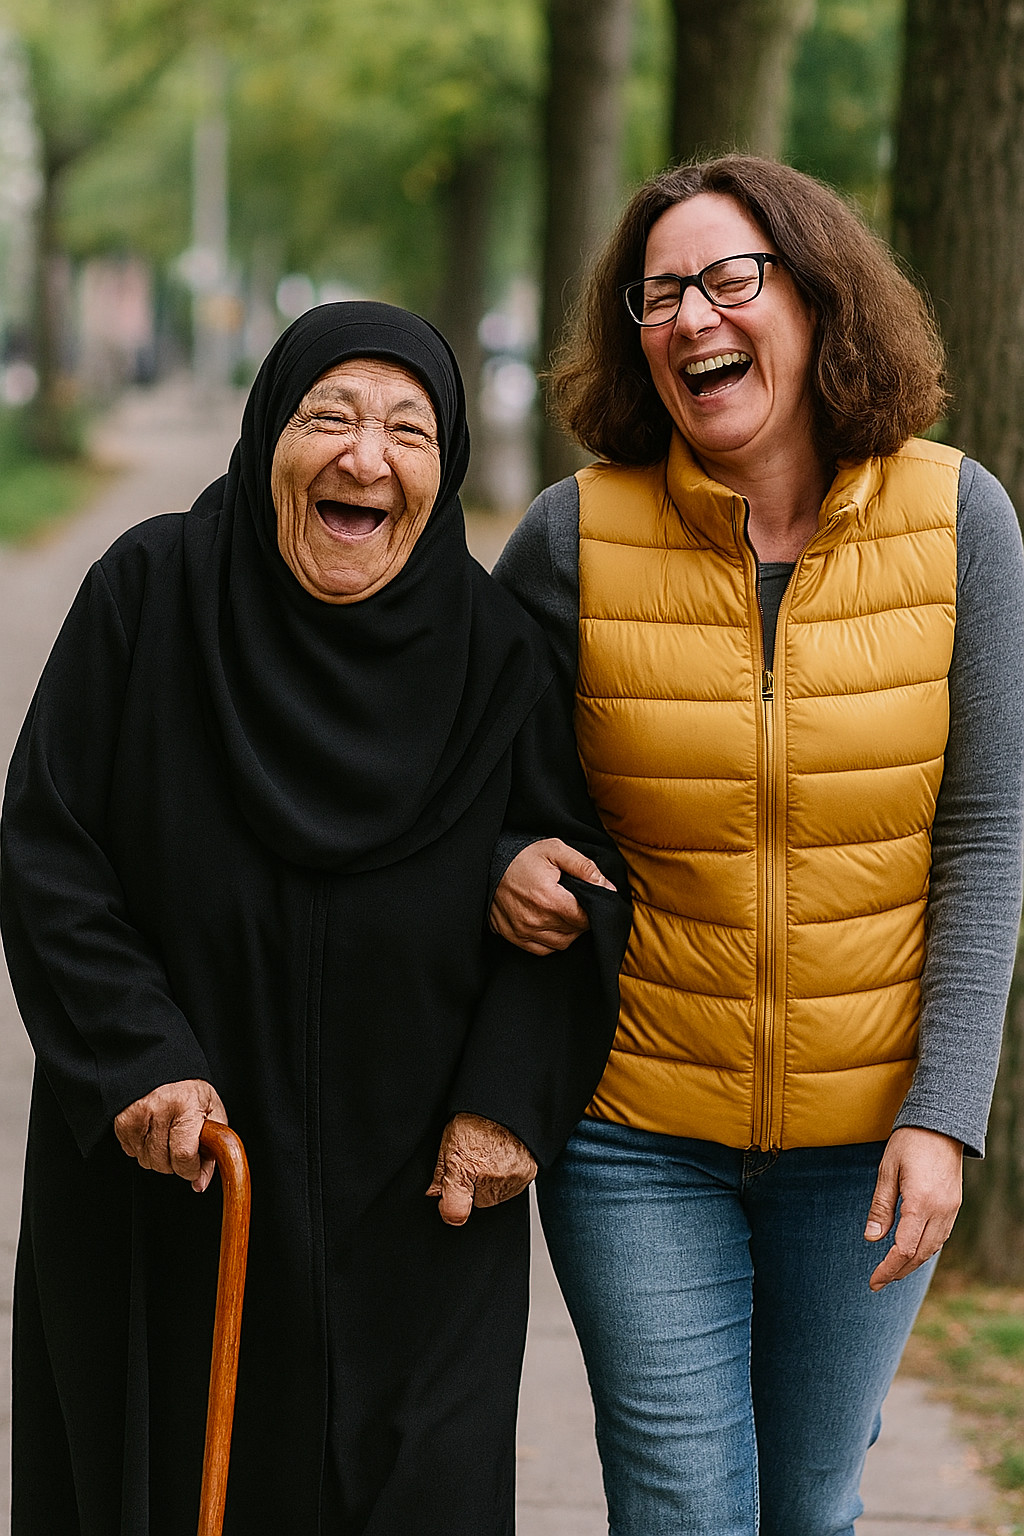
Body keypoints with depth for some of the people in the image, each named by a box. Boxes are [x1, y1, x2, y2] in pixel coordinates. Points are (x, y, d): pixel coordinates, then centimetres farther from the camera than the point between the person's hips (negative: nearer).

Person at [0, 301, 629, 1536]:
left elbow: (580, 889, 3)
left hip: (411, 1205, 1)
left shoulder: (493, 652, -3)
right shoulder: (146, 596, -7)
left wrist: (510, 1099, -9)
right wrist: (136, 1061, -17)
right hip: (165, 1196, 0)